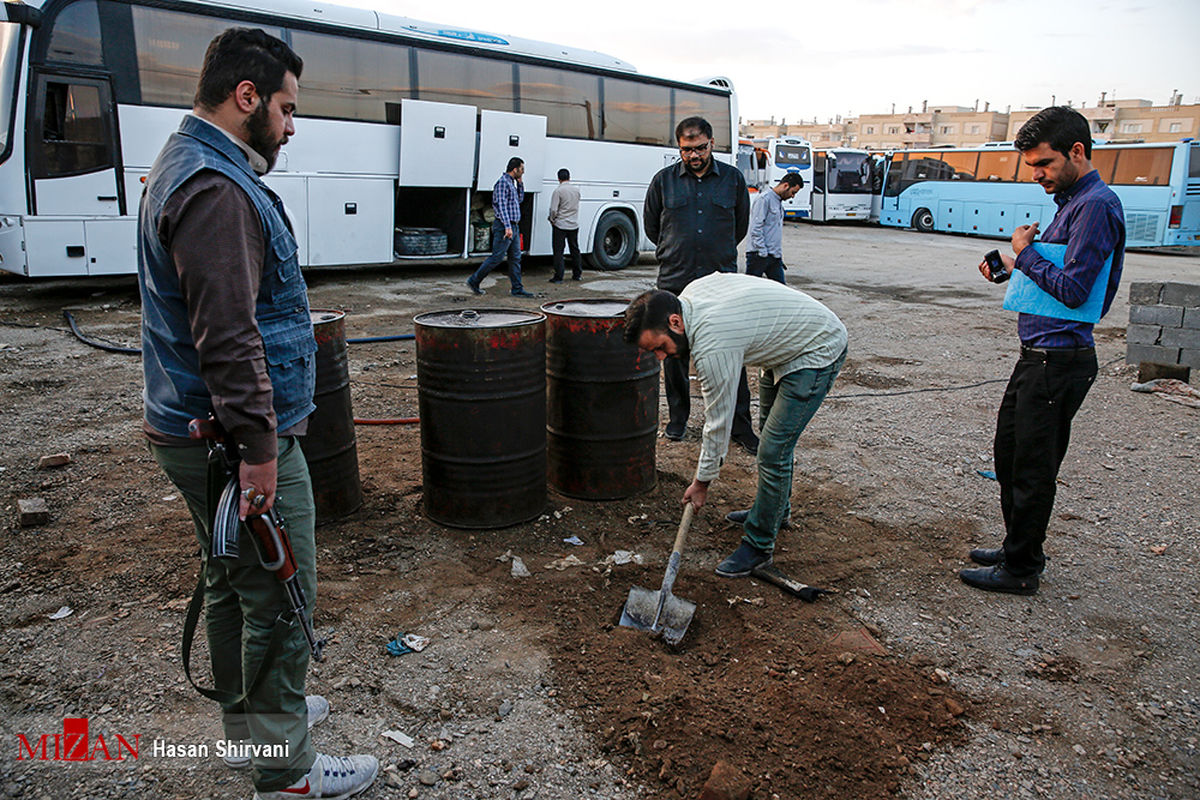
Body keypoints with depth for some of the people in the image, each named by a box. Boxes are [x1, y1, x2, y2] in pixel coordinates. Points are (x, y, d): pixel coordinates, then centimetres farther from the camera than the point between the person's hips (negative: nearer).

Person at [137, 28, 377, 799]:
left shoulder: (187, 167, 15)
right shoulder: (217, 190, -20)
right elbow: (229, 338, -27)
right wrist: (259, 448, -23)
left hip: (197, 431, 11)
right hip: (236, 437, -11)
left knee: (233, 581, 22)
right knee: (278, 599, 0)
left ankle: (248, 713, 40)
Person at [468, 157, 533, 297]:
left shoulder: (511, 183, 16)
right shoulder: (503, 182, -13)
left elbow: (520, 199, 28)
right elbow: (502, 205, -21)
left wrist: (520, 183, 15)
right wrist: (507, 226, -27)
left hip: (513, 227, 10)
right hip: (504, 226, -10)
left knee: (515, 258, 7)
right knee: (497, 258, -7)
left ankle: (517, 289, 9)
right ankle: (474, 280, 4)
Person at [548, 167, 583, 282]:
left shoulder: (558, 190, -14)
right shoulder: (576, 190, 4)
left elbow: (554, 209, -16)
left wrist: (552, 220, 1)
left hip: (560, 225, -5)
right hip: (574, 225, 5)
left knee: (558, 251, 0)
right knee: (575, 249, 15)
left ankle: (558, 277, -1)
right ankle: (577, 274, 22)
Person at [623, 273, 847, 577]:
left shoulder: (711, 346, -34)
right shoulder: (690, 292, -10)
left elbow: (719, 420, -24)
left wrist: (702, 481, -10)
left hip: (817, 353, -11)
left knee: (773, 452, -13)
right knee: (772, 422, 25)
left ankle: (759, 545, 2)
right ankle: (777, 508, 44)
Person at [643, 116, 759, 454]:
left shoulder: (733, 178, 6)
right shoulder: (663, 180, 5)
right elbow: (651, 226, 17)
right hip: (675, 281, 1)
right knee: (675, 352, 7)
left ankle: (740, 425, 8)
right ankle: (677, 417, 24)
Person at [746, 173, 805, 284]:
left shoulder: (779, 202, 18)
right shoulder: (764, 199, -10)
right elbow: (755, 228, -17)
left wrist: (779, 255, 19)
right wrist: (763, 252, -18)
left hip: (775, 257, 9)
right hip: (760, 255, -9)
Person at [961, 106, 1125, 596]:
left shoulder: (1096, 206, -16)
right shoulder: (1073, 201, 16)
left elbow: (1073, 290, -22)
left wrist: (1026, 253, -9)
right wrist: (1015, 267, 7)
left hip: (1059, 359, -10)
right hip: (1040, 354, 10)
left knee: (1032, 469, -1)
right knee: (1008, 451, 19)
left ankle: (1021, 570, 12)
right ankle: (1017, 547, 33)